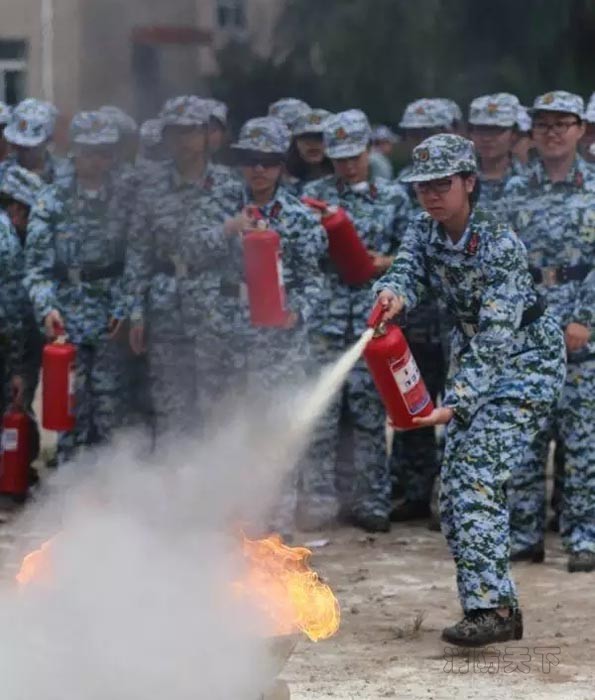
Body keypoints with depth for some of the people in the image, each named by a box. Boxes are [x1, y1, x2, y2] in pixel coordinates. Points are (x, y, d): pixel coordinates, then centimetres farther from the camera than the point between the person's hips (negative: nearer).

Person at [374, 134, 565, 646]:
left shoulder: (501, 244, -25)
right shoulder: (425, 233, -3)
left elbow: (496, 337, -30)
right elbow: (406, 273, -18)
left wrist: (455, 404, -38)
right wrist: (393, 294, -44)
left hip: (524, 359, -8)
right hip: (471, 358, 8)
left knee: (479, 476, -21)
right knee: (455, 487, 5)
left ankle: (490, 606, -25)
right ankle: (500, 607, 14)